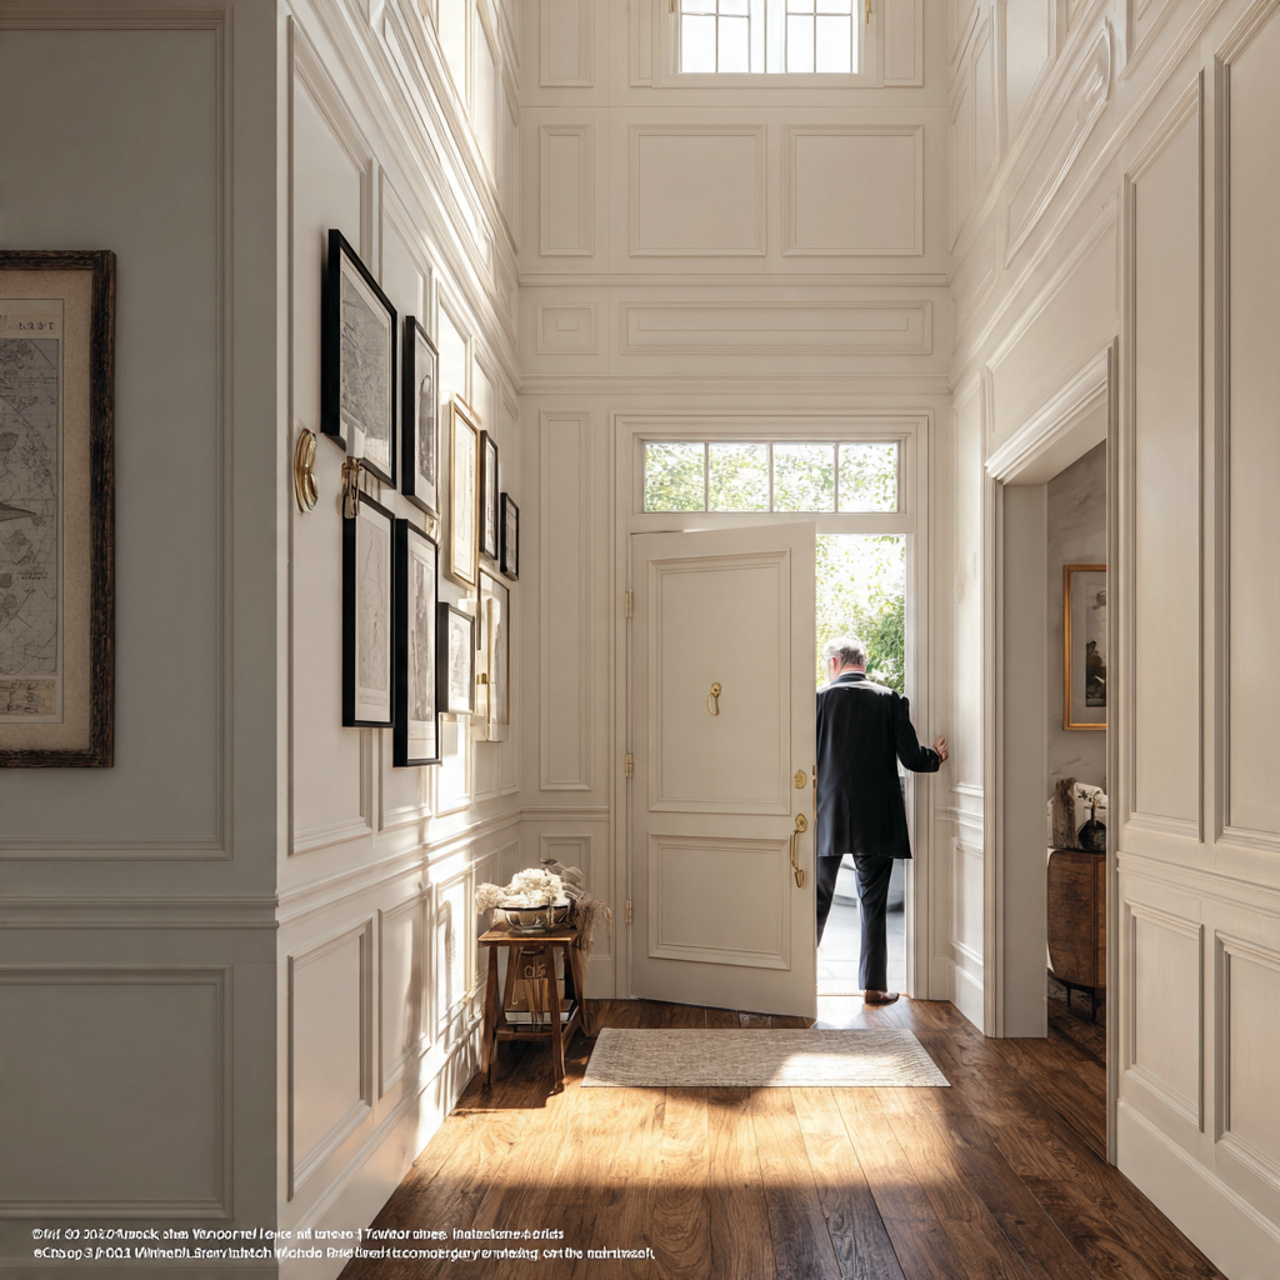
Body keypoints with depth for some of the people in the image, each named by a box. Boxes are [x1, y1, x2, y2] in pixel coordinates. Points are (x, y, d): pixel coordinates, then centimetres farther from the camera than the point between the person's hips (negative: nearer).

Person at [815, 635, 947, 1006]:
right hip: (877, 821, 1)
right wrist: (936, 756, 16)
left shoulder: (820, 698, -3)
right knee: (873, 904, 9)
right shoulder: (891, 700, -1)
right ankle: (874, 985, 12)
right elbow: (911, 757, -5)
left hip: (828, 818, 0)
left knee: (817, 903, 9)